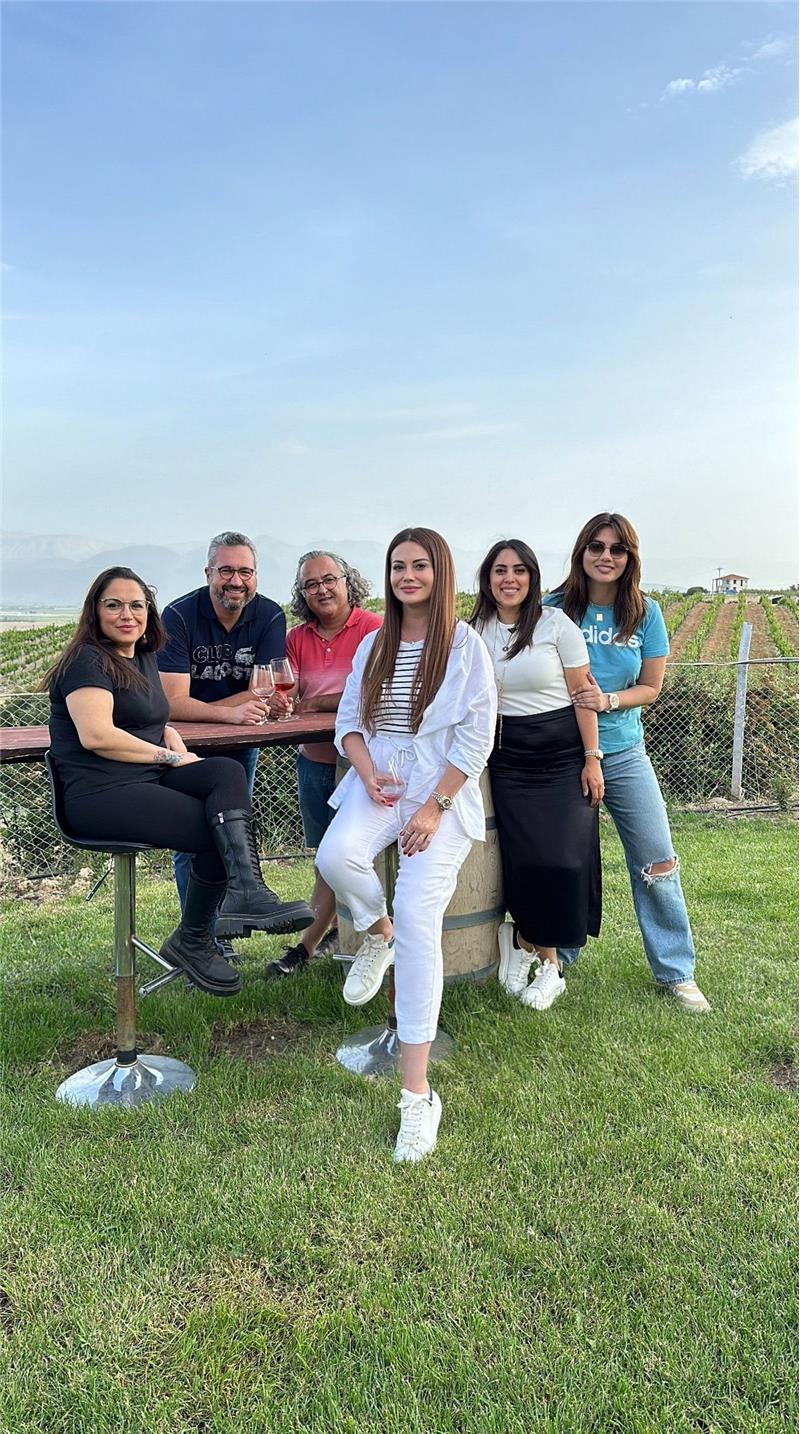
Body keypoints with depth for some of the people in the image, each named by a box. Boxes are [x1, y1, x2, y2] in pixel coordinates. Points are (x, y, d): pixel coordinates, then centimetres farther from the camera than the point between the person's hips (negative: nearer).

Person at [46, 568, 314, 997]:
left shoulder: (144, 657, 22)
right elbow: (96, 735, -19)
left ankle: (246, 891, -29)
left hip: (151, 779, 8)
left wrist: (177, 746, 2)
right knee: (222, 833, -20)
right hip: (101, 795, -8)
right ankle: (190, 942, -7)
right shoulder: (88, 661, -6)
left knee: (228, 771, -20)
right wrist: (170, 756, -12)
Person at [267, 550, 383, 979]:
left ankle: (307, 945, 11)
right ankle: (342, 926, 33)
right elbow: (286, 694, -1)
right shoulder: (297, 637, 6)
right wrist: (278, 702, -25)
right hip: (314, 759, 5)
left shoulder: (374, 629, -11)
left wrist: (316, 703, -14)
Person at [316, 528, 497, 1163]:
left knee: (418, 918, -18)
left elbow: (477, 738, -5)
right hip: (379, 780, 4)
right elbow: (348, 720, 14)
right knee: (336, 856, -29)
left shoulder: (465, 645, 0)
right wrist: (367, 771, -6)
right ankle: (377, 933, 9)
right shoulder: (374, 645, 15)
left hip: (444, 789, -3)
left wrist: (434, 806, -13)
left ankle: (418, 1094, -10)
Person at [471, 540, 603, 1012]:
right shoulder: (477, 631, 5)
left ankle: (524, 938, 18)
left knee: (561, 857, -8)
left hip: (562, 755, -2)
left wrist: (592, 759, -7)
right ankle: (547, 959, 18)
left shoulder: (557, 624, -4)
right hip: (507, 757, 2)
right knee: (523, 858, -4)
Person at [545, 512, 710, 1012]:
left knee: (658, 862, 2)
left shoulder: (646, 613, -1)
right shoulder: (554, 609, -5)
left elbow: (651, 687, 2)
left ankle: (677, 972, 17)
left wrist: (607, 700, -16)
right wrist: (570, 696, -17)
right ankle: (558, 958, 30)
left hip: (624, 751, 1)